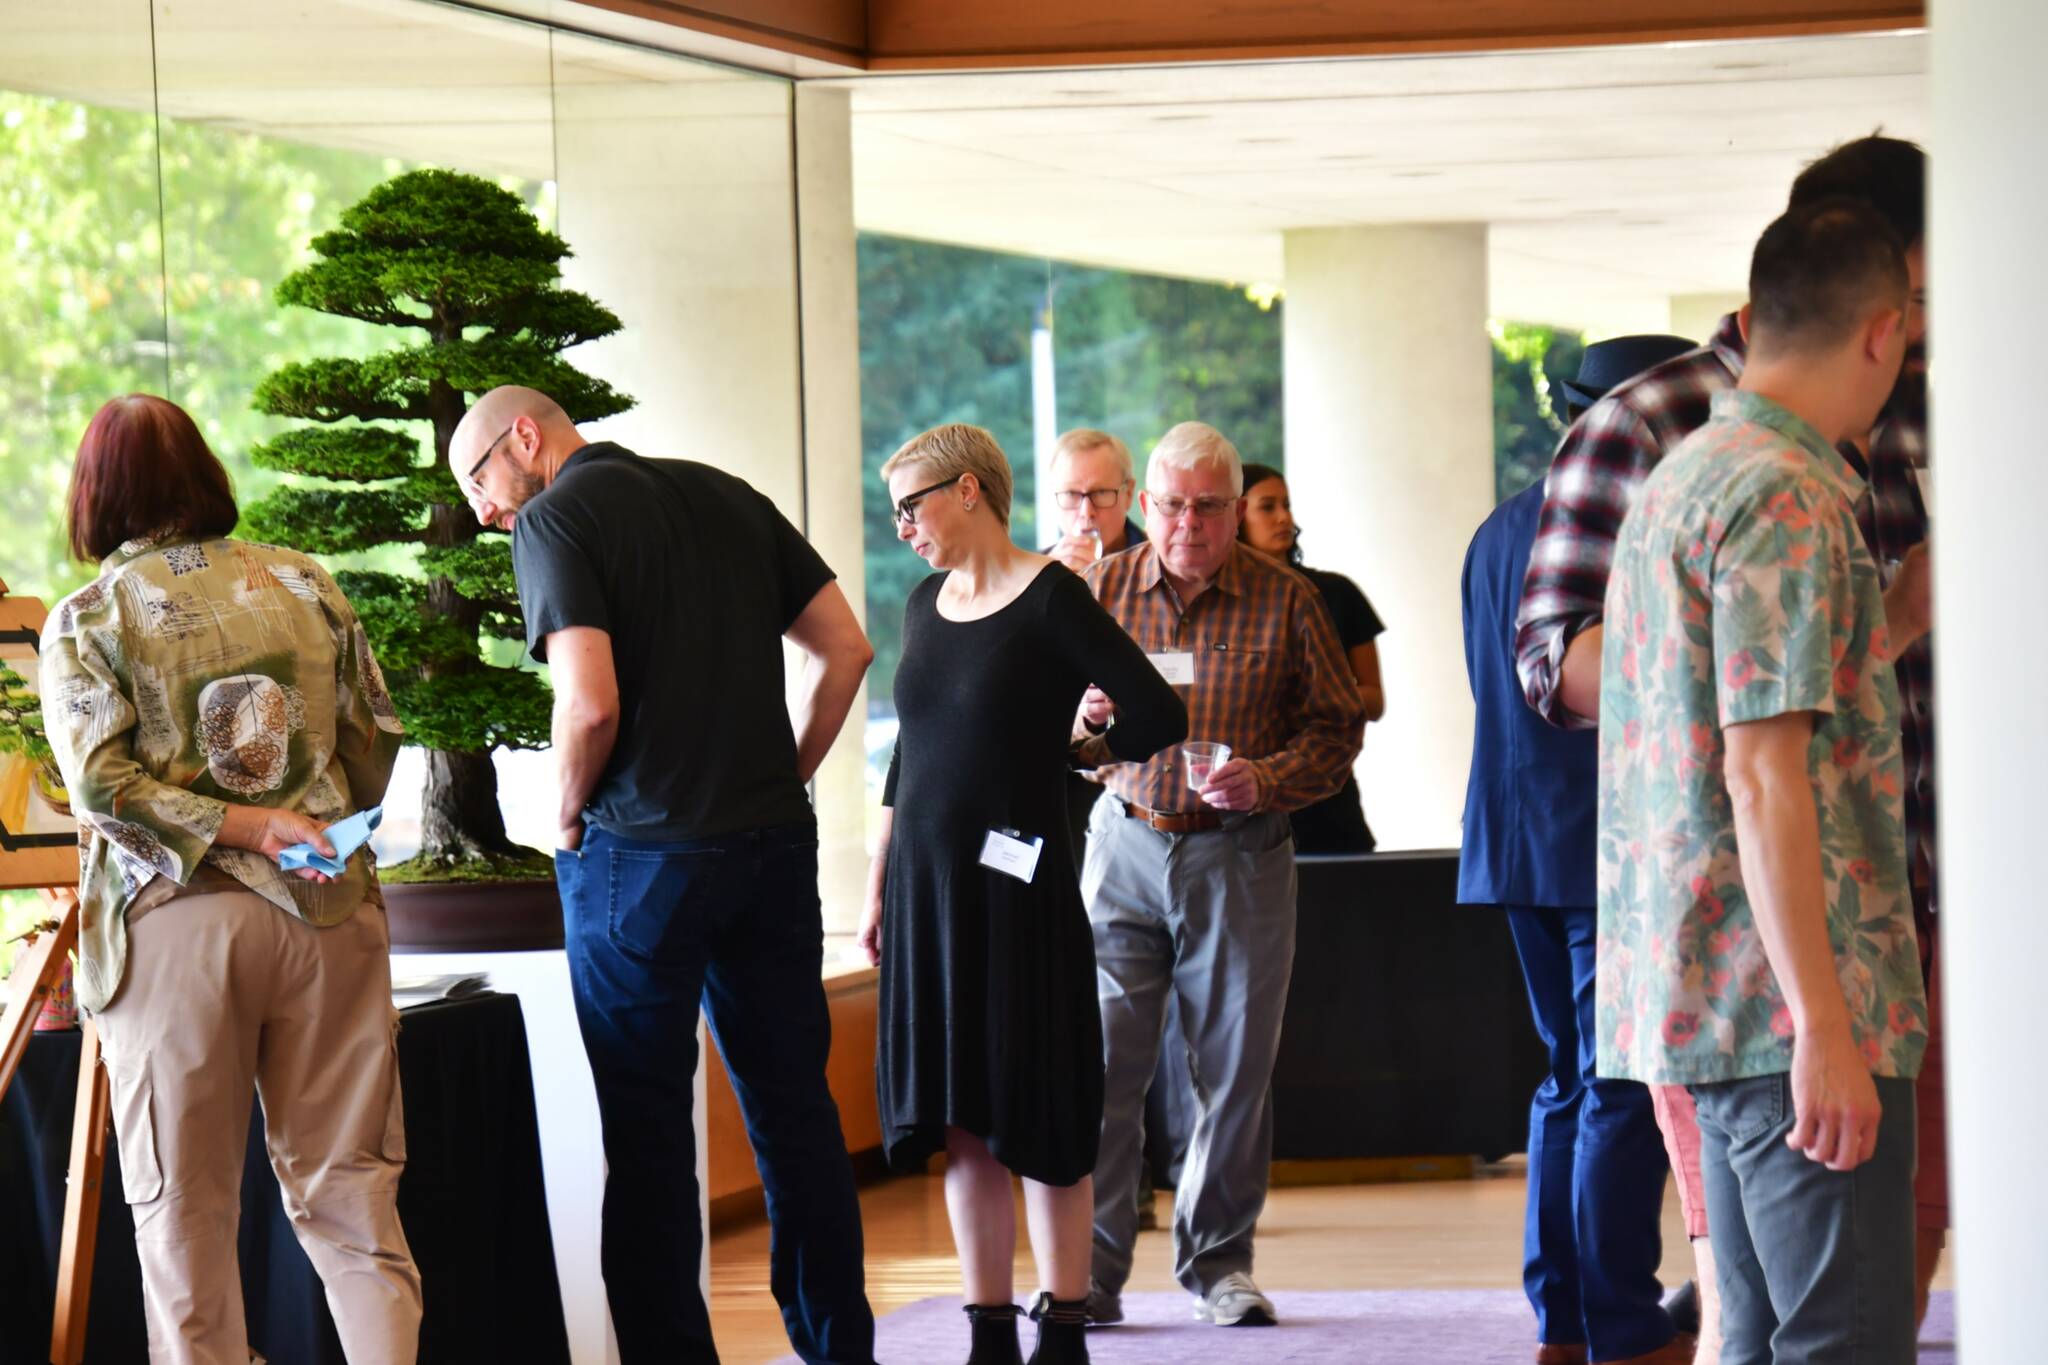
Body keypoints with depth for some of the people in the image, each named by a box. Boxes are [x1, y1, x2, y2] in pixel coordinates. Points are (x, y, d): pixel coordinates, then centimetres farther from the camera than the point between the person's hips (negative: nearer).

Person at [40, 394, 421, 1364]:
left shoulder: (84, 620, 0)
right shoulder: (304, 586, 7)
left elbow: (101, 783, -12)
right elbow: (376, 738, 9)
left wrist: (247, 828, -10)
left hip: (175, 921, -2)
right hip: (327, 911, 2)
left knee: (186, 1205, 5)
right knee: (349, 1187, 5)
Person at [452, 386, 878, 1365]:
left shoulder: (554, 519, -6)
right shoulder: (726, 496, 13)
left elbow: (592, 703, -18)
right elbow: (846, 648, 10)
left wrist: (568, 818, -2)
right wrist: (781, 783, 13)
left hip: (645, 854, -6)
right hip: (775, 842, 6)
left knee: (649, 1132, 3)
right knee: (795, 1111, 12)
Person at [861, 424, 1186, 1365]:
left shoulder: (1048, 598, -9)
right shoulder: (925, 606, 11)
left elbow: (1158, 719, -13)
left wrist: (1063, 755, -1)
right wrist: (878, 888, 17)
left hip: (1018, 890, -6)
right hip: (926, 889, 6)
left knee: (1038, 1119, -1)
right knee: (961, 1127, 7)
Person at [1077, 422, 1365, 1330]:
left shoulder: (1285, 601, 0)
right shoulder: (1100, 591, 5)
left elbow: (1337, 728, 1)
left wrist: (1263, 779, -16)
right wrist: (1085, 714, -11)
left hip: (1239, 855, -1)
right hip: (1124, 846, 1)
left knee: (1235, 1068, 4)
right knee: (1100, 1061, -5)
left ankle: (1218, 1262, 19)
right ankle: (1090, 1269, 1)